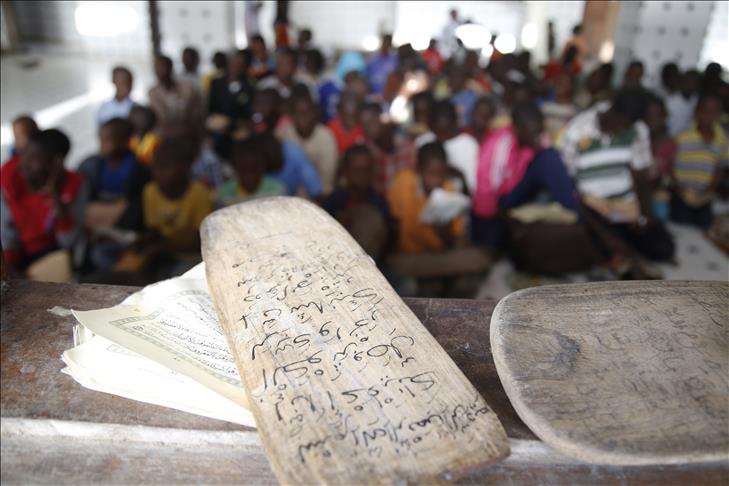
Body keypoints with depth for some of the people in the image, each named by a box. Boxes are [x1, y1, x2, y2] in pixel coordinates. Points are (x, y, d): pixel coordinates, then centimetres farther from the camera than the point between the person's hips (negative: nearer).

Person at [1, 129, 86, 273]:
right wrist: (12, 273, -14)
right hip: (19, 253, 1)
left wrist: (54, 194, -33)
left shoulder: (72, 185, -22)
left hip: (52, 255, -1)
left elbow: (68, 243, -25)